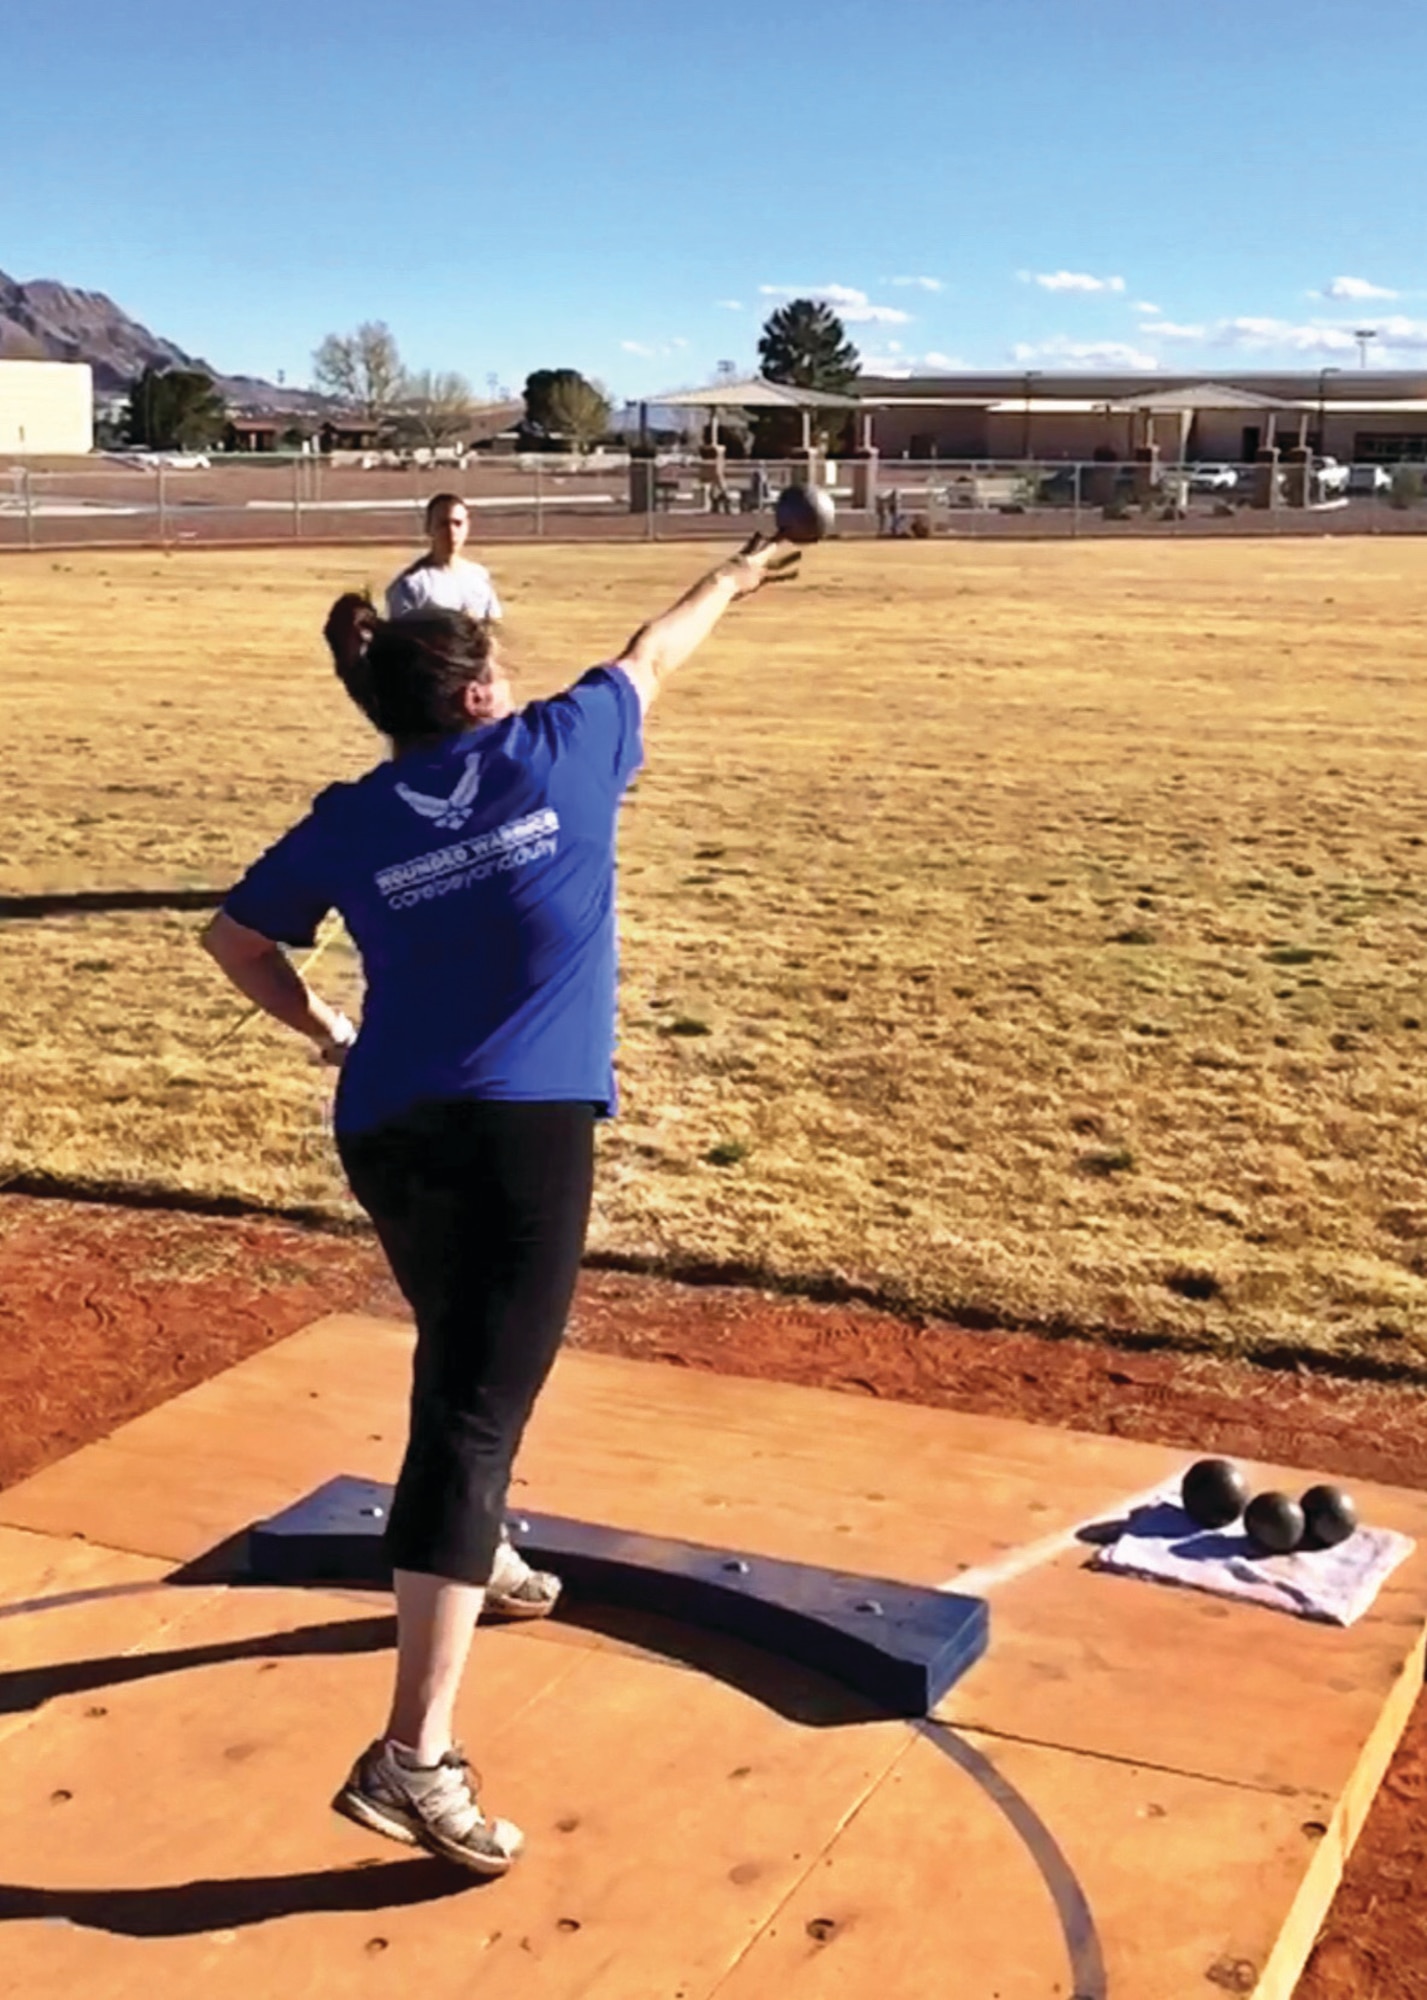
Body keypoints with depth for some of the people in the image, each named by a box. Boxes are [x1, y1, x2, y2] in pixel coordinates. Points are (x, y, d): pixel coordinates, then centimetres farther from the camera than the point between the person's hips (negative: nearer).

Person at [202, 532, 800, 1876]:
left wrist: (328, 1033, 24)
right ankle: (412, 1758, -18)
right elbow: (651, 657, 20)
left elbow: (235, 936, 13)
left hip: (387, 1133, 5)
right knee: (472, 1415, -12)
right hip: (525, 1126, -5)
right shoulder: (554, 752, 3)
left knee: (460, 1372, 28)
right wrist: (728, 585, 38)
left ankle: (468, 1566, 49)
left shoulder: (350, 819, 9)